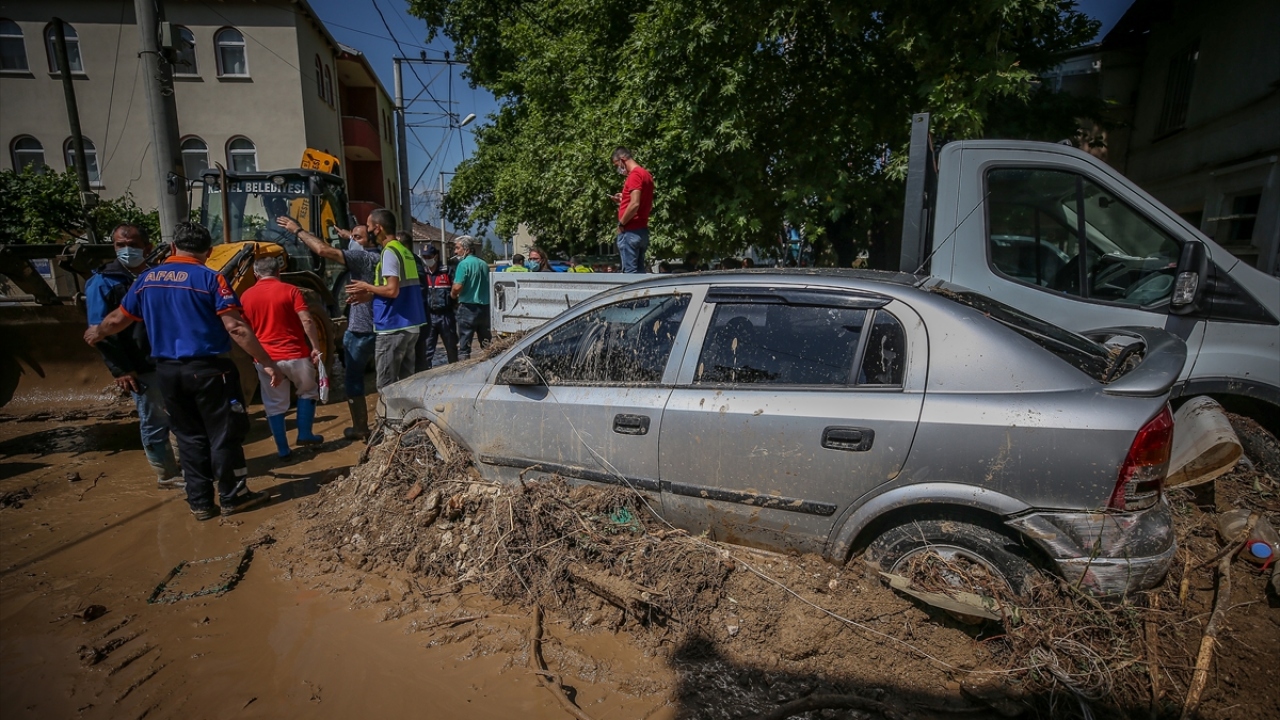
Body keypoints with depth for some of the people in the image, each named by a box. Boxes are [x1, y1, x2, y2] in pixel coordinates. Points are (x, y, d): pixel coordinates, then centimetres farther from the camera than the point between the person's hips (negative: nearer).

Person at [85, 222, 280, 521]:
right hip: (208, 368, -5)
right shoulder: (210, 278, -10)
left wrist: (96, 333, 42)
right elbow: (236, 328, -18)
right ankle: (232, 496, 15)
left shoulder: (147, 279, 8)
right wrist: (267, 362, -16)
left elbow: (118, 319, 20)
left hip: (167, 370, 6)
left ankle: (199, 502, 21)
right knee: (224, 433, 6)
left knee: (189, 436, 15)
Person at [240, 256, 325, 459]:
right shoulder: (290, 290, -5)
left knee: (274, 404, 12)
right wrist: (316, 348, -11)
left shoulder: (246, 296, 6)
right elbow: (307, 321, -15)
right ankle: (305, 434, 17)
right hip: (295, 355, -2)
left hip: (265, 359, 3)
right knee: (308, 392, 21)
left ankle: (282, 449, 16)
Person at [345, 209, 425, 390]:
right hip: (409, 325, 9)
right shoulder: (404, 251, 16)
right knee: (406, 380, 14)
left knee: (386, 386, -1)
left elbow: (392, 290, -21)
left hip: (393, 327, -9)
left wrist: (367, 287, -4)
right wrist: (370, 296, 14)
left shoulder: (389, 252, -12)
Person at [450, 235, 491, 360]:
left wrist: (453, 294, 1)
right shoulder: (484, 264, 12)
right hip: (485, 307, 7)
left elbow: (457, 287, -18)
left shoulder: (464, 264, -10)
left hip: (468, 307, -7)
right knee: (487, 345, 13)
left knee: (464, 346, -1)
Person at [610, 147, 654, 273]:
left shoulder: (634, 175, -12)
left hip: (631, 231, -10)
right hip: (642, 230, 10)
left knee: (630, 271, -7)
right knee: (639, 271, 10)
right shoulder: (645, 174, 17)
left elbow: (635, 204, -23)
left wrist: (621, 224, -12)